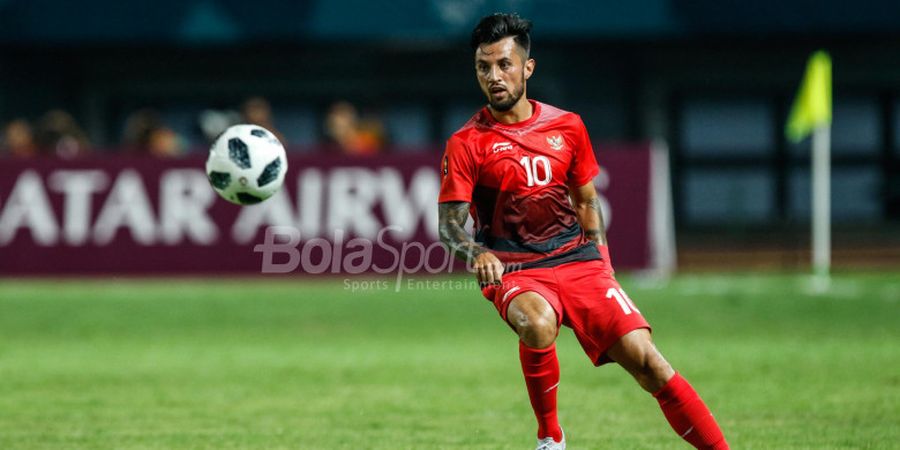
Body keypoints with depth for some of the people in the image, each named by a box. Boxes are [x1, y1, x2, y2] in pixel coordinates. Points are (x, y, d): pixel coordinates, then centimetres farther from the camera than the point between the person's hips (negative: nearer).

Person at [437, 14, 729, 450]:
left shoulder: (567, 127, 8)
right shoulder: (466, 144, -2)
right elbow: (449, 222, -7)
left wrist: (599, 263, 11)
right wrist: (476, 252, -27)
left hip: (578, 262, 3)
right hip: (513, 272, -3)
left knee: (644, 358, -10)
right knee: (538, 324, -36)